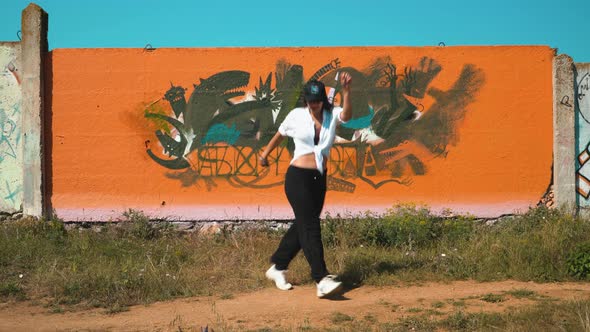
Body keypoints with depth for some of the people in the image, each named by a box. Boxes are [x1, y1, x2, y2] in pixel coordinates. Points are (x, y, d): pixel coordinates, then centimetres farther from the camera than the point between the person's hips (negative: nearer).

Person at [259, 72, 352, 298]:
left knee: (303, 226, 13)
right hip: (298, 177, -4)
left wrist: (346, 91, -36)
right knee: (310, 226, -11)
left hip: (319, 178, 4)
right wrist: (265, 154, 28)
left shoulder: (332, 115, 2)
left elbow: (347, 115, -21)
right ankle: (322, 280, -17)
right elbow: (279, 135, 16)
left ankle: (277, 268, 30)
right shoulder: (296, 116, -1)